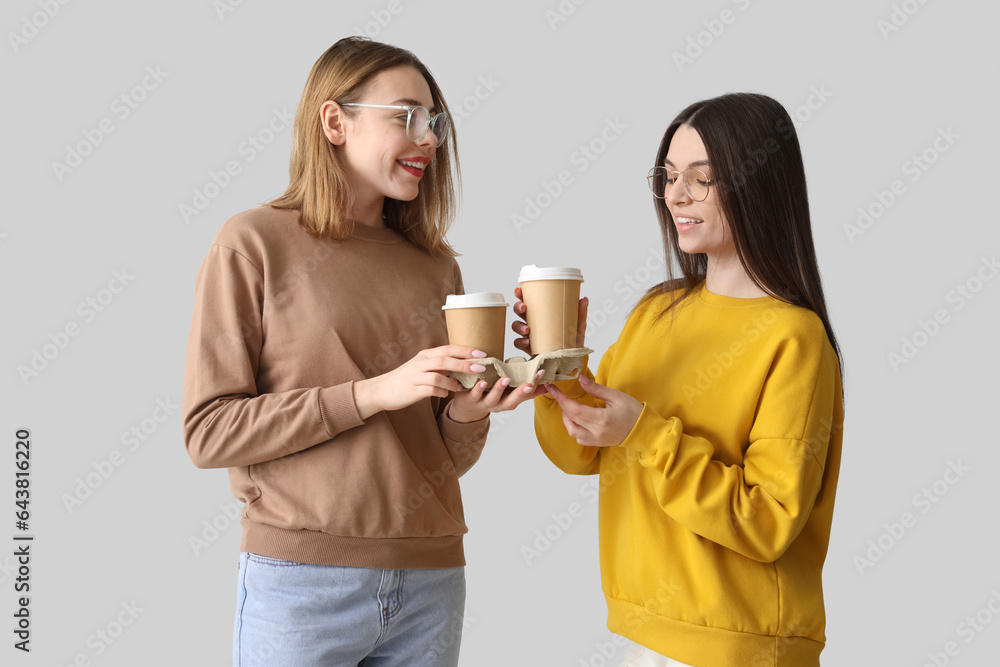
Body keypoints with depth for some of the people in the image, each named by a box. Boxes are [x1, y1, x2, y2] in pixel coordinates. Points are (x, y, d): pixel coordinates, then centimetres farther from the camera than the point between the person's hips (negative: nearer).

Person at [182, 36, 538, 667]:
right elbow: (208, 432, -10)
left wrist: (467, 413, -10)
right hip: (300, 581, -4)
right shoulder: (254, 243, -4)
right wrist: (373, 392, -18)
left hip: (431, 576, 5)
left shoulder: (437, 265, 9)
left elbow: (448, 460, 13)